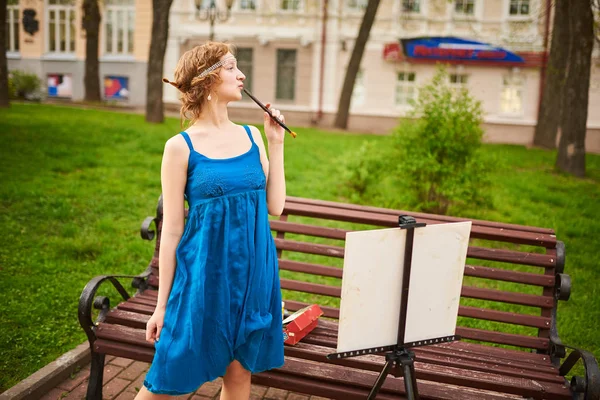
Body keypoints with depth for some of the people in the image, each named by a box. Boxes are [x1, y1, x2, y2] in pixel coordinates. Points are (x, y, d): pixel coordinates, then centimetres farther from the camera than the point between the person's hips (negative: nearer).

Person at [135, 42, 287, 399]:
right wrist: (162, 304, -3)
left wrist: (276, 143, 0)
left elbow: (275, 206, 3)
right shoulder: (181, 147, -7)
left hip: (253, 270, 4)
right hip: (205, 273, -4)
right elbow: (171, 231, -5)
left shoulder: (252, 136, 5)